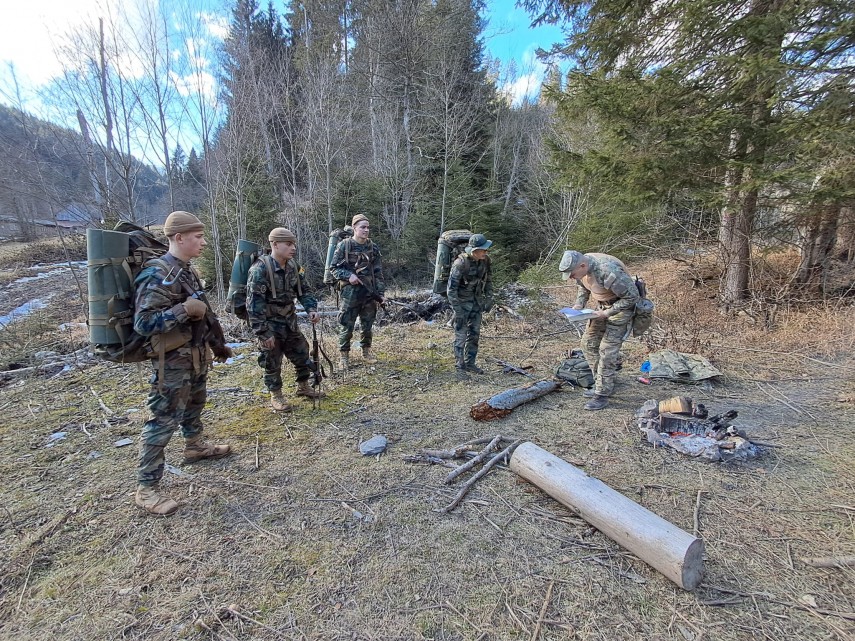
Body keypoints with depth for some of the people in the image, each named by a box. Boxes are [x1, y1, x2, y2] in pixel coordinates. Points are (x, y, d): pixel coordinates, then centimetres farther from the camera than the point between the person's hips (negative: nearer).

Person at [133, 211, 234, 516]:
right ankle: (146, 489, 10)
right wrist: (184, 309, -31)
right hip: (173, 361, -9)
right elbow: (143, 323, -26)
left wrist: (217, 345, 21)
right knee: (164, 421, -2)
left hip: (196, 356, 9)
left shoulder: (187, 270, 8)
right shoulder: (158, 274, -21)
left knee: (194, 405, 26)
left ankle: (195, 446, 48)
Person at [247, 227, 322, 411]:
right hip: (270, 325, -6)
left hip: (290, 322, 7)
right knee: (272, 362, 7)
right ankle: (276, 396, 25)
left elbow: (303, 291, 10)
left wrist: (311, 309, -8)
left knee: (302, 354, 15)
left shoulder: (293, 267, 0)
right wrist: (263, 332, -23)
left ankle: (303, 386, 35)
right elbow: (254, 304, -22)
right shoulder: (260, 270, -21)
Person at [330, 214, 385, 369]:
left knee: (368, 325, 12)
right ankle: (344, 355, 15)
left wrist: (380, 293, 2)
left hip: (369, 293, 3)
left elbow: (378, 273, 7)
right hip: (350, 293, -3)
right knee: (347, 326, 2)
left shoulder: (373, 247, 5)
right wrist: (348, 275, -17)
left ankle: (366, 351, 29)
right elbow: (334, 268, 0)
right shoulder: (344, 246, -4)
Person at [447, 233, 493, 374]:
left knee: (474, 333, 8)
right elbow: (451, 287, -24)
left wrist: (489, 299, 6)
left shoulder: (485, 260, -7)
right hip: (461, 300, -6)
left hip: (477, 300, 6)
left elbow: (488, 279, 9)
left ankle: (470, 363, 19)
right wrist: (457, 309, -24)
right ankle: (459, 363, 16)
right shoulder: (460, 263, -26)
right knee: (461, 333, 2)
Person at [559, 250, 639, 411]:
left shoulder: (609, 272, -35)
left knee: (607, 349, -11)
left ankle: (602, 394, 0)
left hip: (621, 306, -8)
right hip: (602, 305, 8)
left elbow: (632, 297, -25)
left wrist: (608, 313, -25)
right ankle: (603, 383, 22)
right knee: (588, 343, 8)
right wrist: (579, 304, -6)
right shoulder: (580, 267, -10)